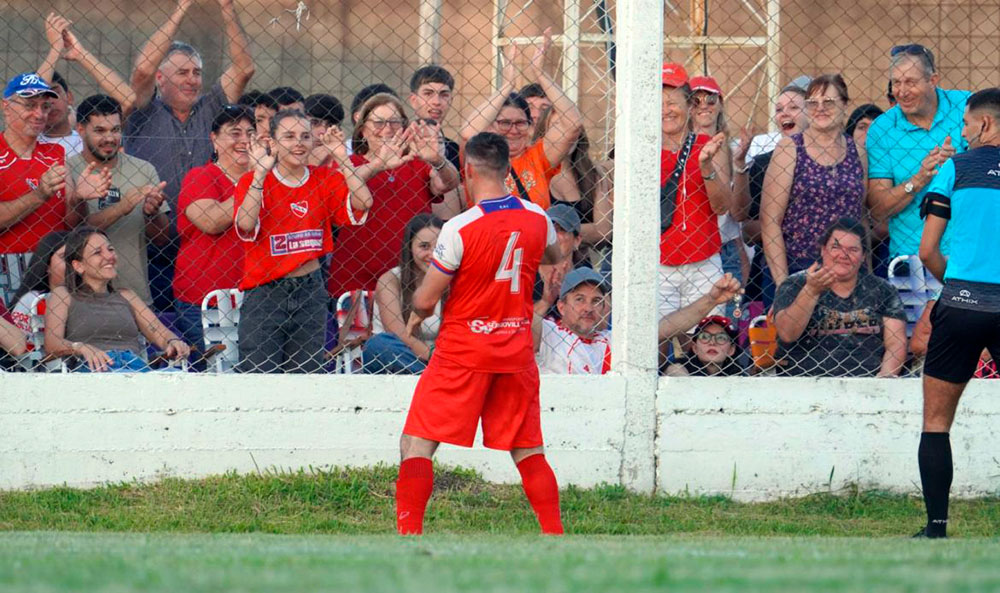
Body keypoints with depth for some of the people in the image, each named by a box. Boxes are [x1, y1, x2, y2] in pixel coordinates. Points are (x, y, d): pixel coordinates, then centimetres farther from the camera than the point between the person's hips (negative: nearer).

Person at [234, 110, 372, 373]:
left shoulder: (325, 180, 5)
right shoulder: (253, 181, -3)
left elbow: (363, 203, -10)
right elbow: (245, 225, -20)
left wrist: (341, 157, -11)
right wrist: (261, 173, -21)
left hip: (311, 291, 3)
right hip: (265, 293, -3)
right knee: (258, 378, -8)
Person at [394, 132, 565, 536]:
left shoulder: (459, 229, -17)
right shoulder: (537, 219, -1)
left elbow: (425, 300, -11)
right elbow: (554, 257, 24)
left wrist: (416, 314, 11)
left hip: (463, 352, -5)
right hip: (517, 351, 5)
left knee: (417, 443, 1)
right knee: (528, 451, 14)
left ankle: (408, 532, -8)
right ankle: (555, 534, 10)